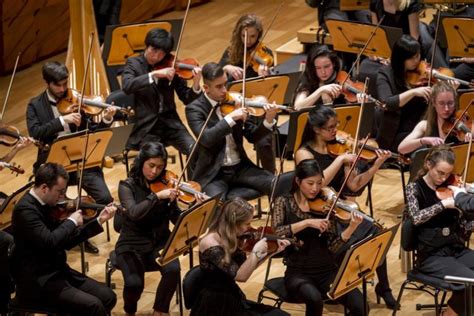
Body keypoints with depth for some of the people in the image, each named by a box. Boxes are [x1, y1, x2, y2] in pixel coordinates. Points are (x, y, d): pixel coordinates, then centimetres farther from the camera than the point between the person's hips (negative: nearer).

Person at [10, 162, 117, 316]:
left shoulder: (45, 205, 8)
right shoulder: (25, 209, -20)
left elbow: (67, 241, 14)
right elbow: (50, 241, -32)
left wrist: (99, 221, 8)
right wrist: (71, 221, -16)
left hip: (58, 272, 9)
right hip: (38, 283, -9)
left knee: (108, 297, 0)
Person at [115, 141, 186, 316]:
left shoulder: (164, 185, 1)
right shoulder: (127, 186, -7)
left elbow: (177, 219, -5)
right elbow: (134, 213, -25)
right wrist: (157, 196, -33)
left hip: (160, 243, 2)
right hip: (132, 245, -2)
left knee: (173, 270, -29)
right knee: (134, 283, -28)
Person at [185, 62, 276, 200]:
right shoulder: (195, 109, -7)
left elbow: (252, 136, 6)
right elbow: (206, 139, -23)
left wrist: (268, 120, -13)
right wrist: (231, 117, -28)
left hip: (240, 167, 4)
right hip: (213, 173, -4)